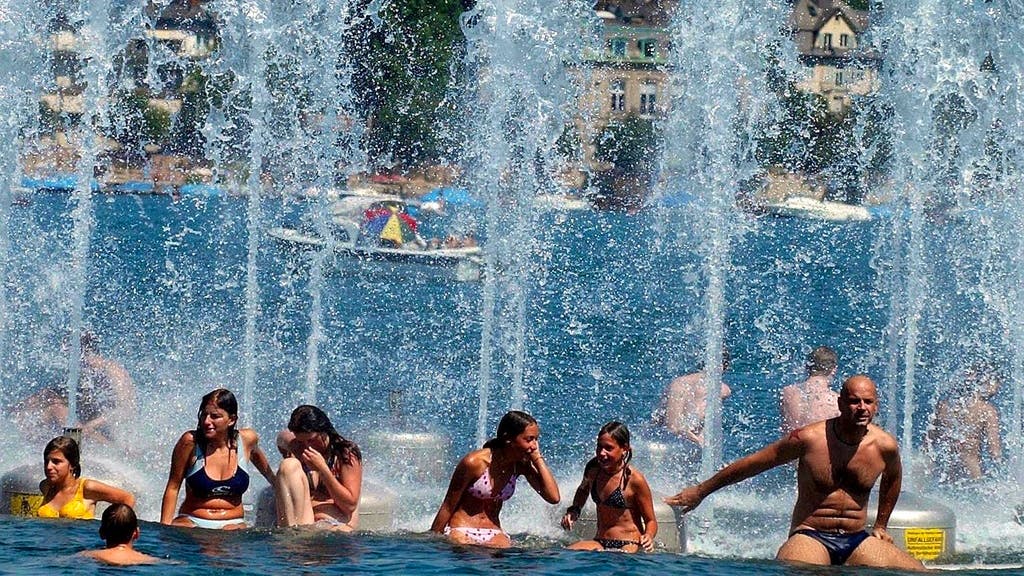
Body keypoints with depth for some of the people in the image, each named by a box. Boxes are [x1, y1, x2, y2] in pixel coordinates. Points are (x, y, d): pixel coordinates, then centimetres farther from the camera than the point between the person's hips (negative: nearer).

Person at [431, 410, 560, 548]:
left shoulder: (521, 465, -2)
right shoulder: (474, 462, -17)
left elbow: (553, 497, -9)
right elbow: (448, 507, -7)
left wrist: (538, 459, -11)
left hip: (494, 534, 4)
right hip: (461, 531, -4)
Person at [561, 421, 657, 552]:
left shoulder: (634, 480, -12)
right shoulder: (593, 469, 3)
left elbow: (651, 521, -2)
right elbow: (583, 490, 30)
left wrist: (648, 536, -24)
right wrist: (574, 510, 11)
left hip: (628, 546, -5)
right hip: (600, 543, 5)